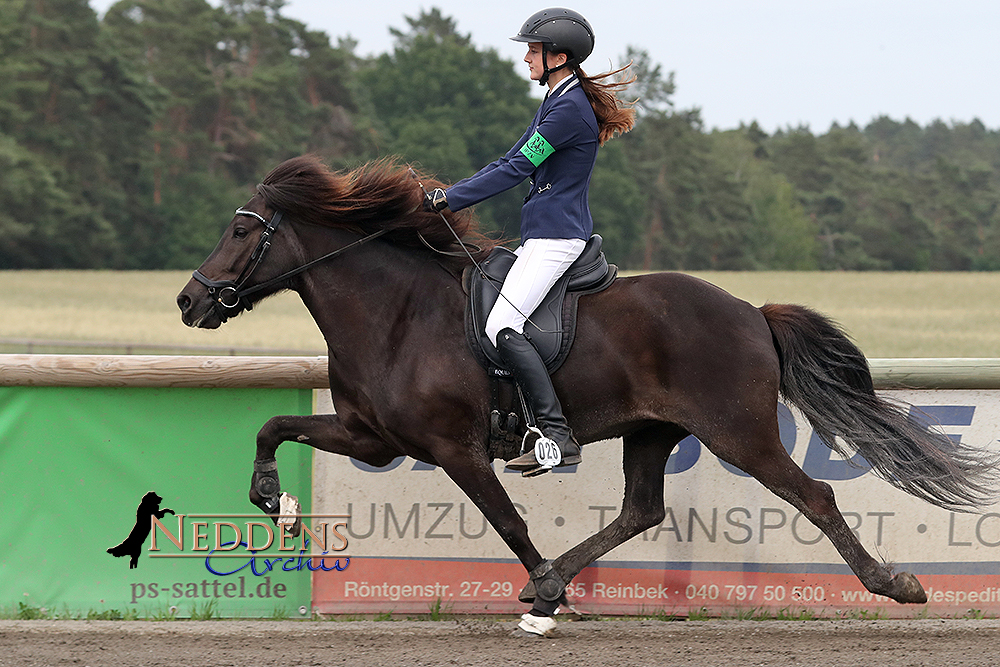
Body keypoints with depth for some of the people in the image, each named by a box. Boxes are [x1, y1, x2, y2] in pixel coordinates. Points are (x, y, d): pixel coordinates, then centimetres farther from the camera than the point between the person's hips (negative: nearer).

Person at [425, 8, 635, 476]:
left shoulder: (570, 108, -16)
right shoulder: (557, 101, 17)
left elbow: (517, 169, -17)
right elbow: (512, 160, 20)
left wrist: (450, 200, -12)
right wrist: (450, 194, 13)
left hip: (556, 237, -11)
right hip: (542, 237, 11)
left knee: (502, 325, -22)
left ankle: (558, 437, -28)